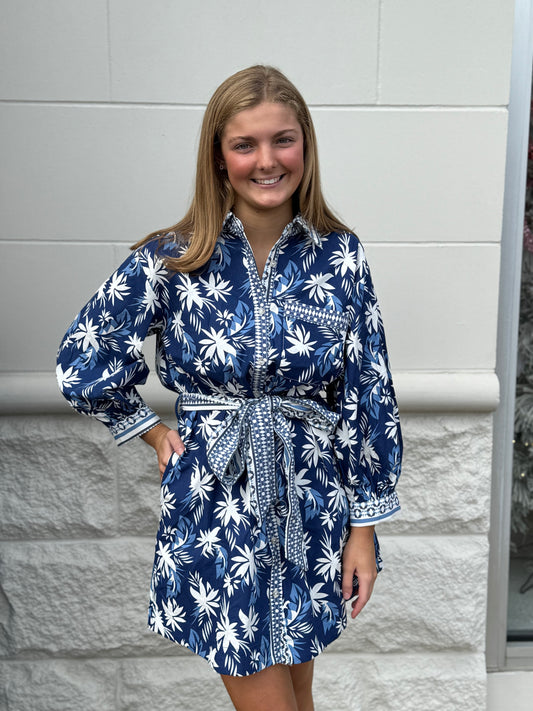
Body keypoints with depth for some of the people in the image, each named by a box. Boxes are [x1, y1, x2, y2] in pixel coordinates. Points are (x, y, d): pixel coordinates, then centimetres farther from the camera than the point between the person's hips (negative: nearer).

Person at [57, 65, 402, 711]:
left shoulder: (340, 255, -4)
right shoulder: (171, 260, -9)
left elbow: (368, 391, -2)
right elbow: (82, 363, -2)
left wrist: (365, 526, -1)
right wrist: (153, 431, 2)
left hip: (313, 507, 2)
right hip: (215, 509, -2)